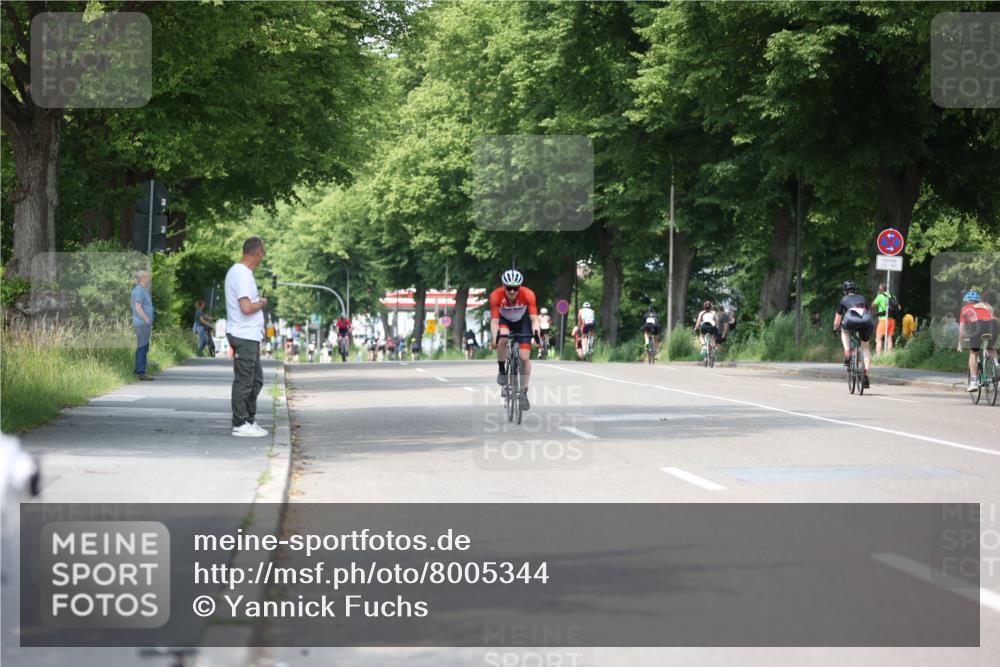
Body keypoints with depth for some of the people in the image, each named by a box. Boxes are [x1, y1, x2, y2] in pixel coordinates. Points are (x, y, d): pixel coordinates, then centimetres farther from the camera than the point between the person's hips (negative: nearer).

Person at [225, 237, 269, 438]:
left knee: (255, 380, 16)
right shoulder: (243, 274, -18)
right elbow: (246, 307, -25)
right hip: (244, 336, -11)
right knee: (244, 381, -5)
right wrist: (261, 303, -8)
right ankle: (240, 424, 0)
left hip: (249, 337, 11)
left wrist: (258, 300, 12)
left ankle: (249, 421, 23)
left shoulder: (237, 271, 15)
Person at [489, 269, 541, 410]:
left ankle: (523, 392, 6)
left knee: (525, 357, -9)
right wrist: (494, 338, -48)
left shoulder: (528, 295, -32)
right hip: (504, 320, 0)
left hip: (522, 321, 1)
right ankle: (502, 371, -11)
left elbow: (534, 318, -33)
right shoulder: (496, 296, -32)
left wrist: (536, 333, -51)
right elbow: (494, 320, -32)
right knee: (503, 339, -34)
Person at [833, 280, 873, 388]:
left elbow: (837, 320, 36)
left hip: (851, 320, -2)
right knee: (866, 347, 21)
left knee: (845, 331, 34)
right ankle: (866, 376, 15)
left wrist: (835, 329, 56)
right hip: (867, 321, 2)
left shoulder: (844, 300, 29)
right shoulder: (863, 298, 36)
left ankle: (847, 355, 14)